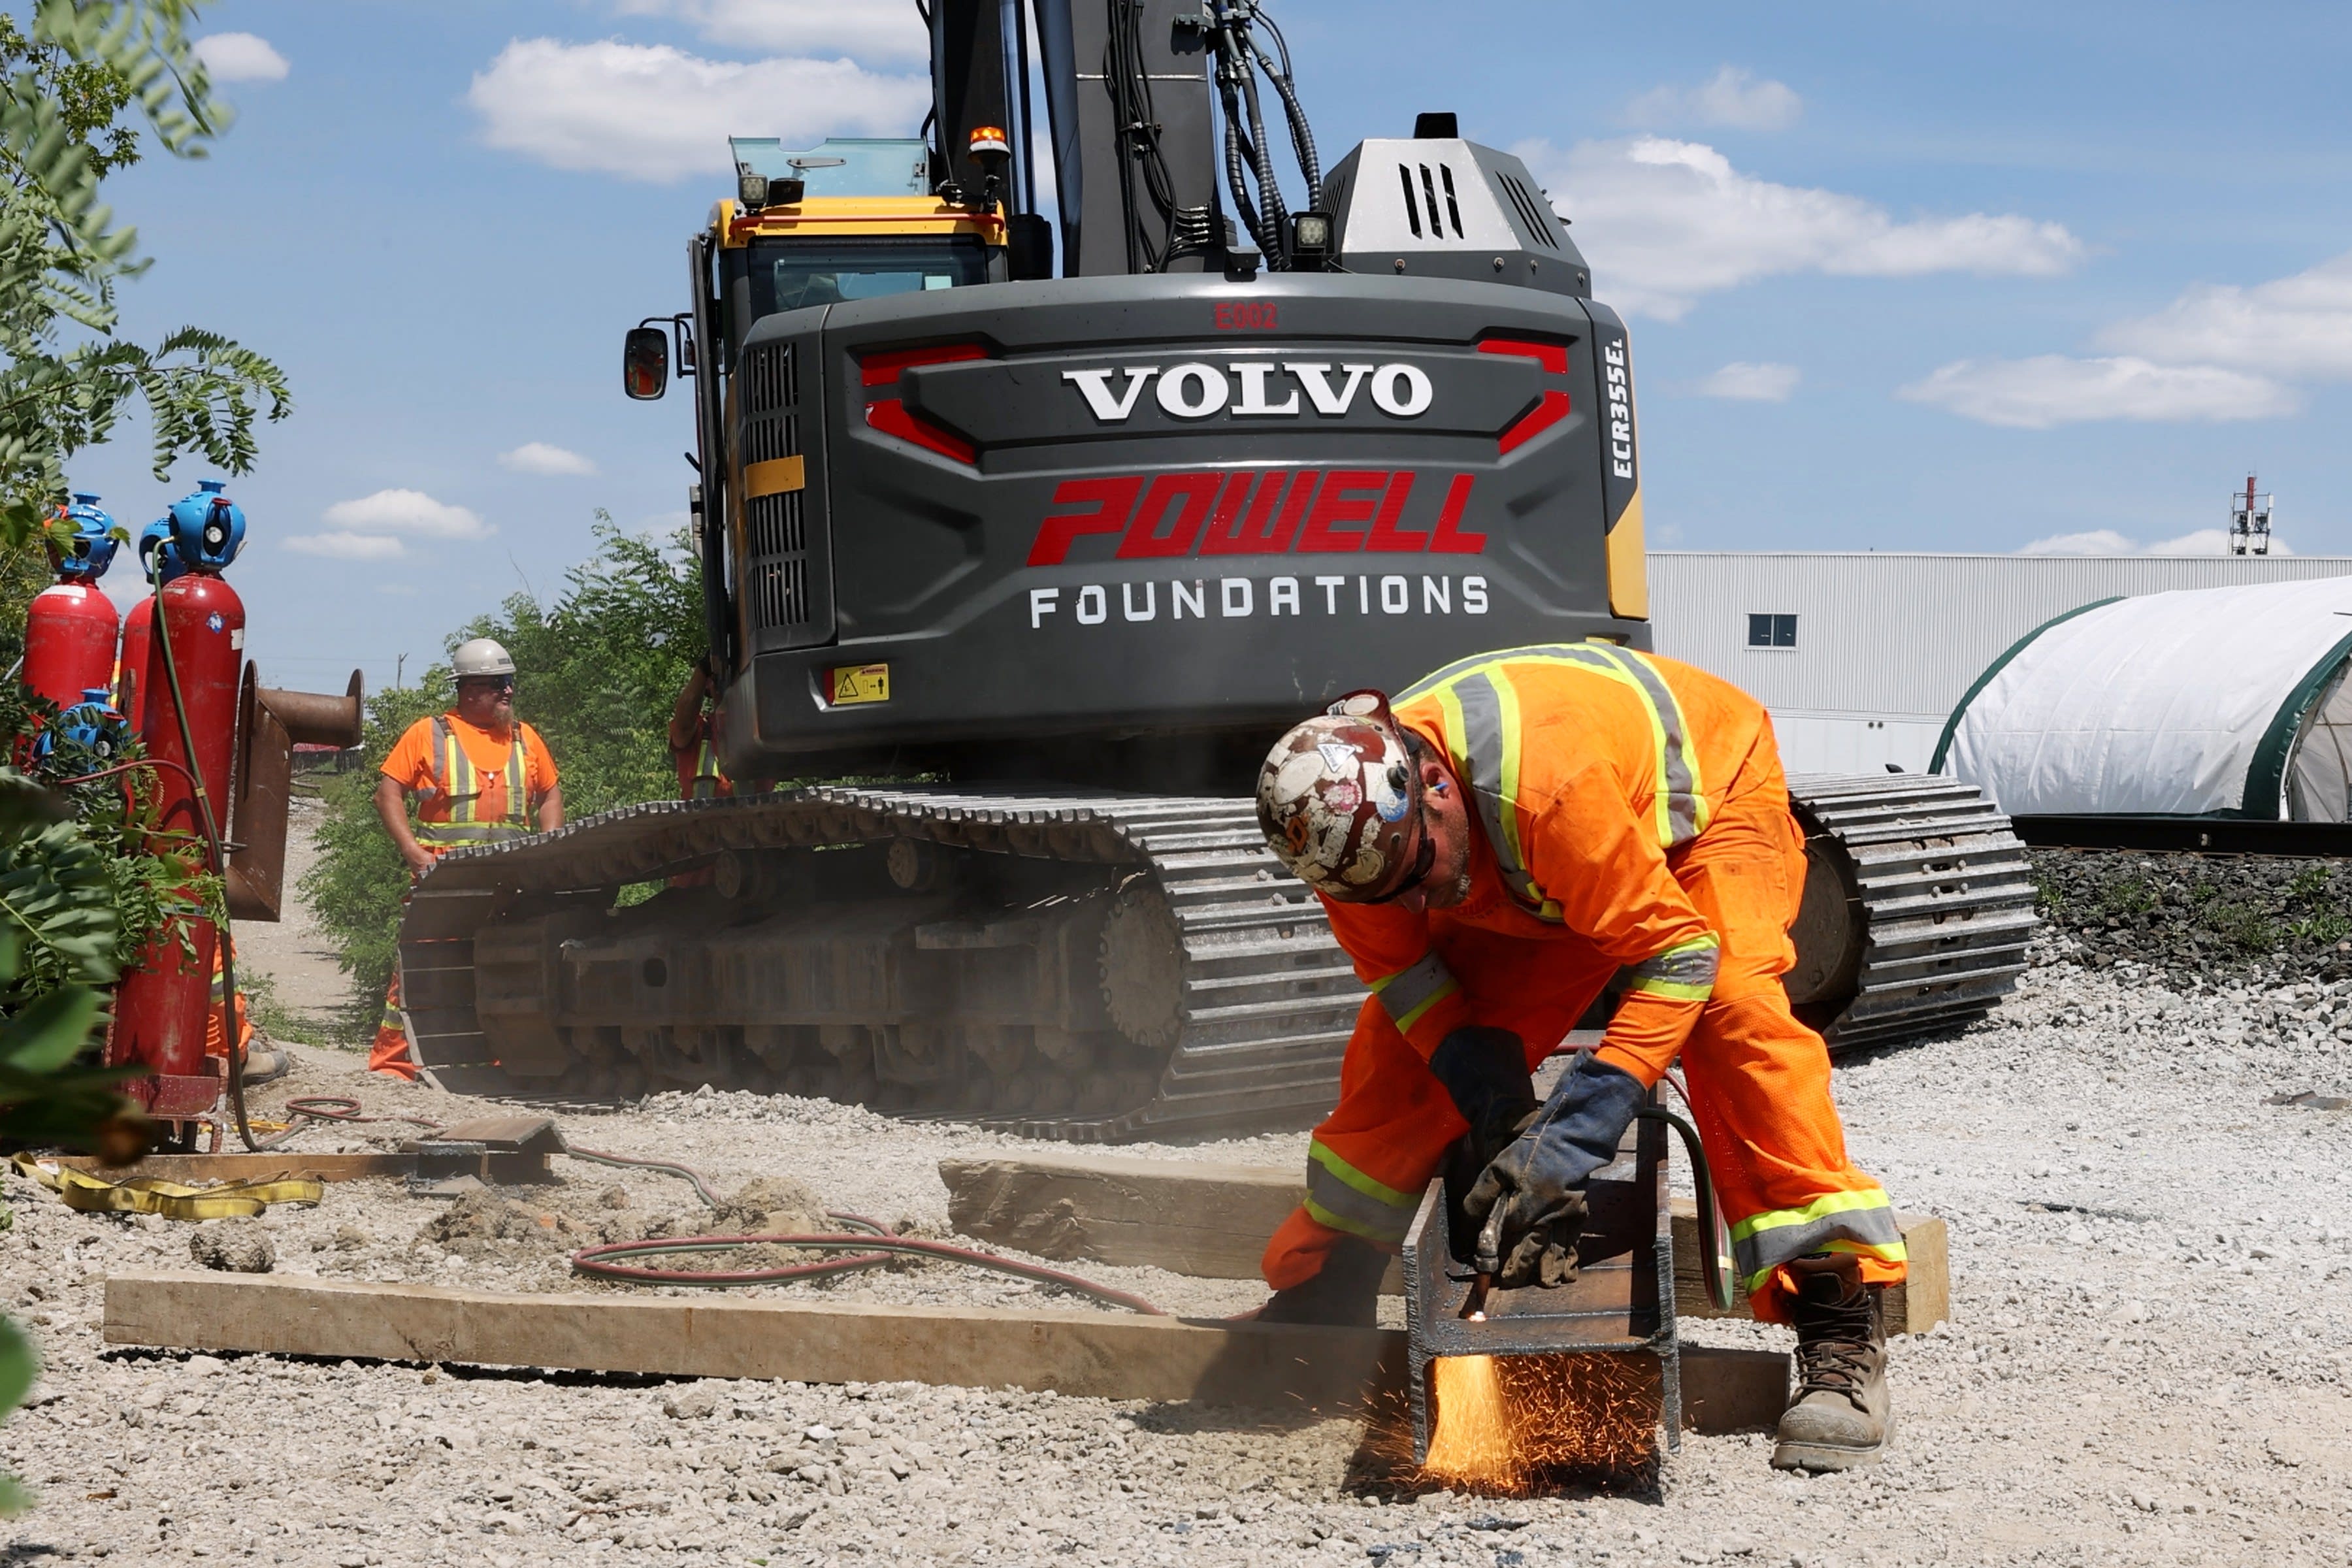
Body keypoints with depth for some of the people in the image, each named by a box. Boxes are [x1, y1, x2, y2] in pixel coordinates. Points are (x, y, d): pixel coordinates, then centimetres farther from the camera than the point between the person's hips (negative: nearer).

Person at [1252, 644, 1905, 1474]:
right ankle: (1317, 1299, 15)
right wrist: (1499, 1113, -25)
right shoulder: (1350, 826, -26)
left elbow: (1680, 953, -40)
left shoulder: (1543, 781, -46)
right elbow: (1399, 971, -10)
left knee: (1729, 1011, -30)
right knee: (1402, 1046, -3)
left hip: (1707, 790, -6)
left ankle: (1842, 1333, -30)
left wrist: (1572, 1136, -43)